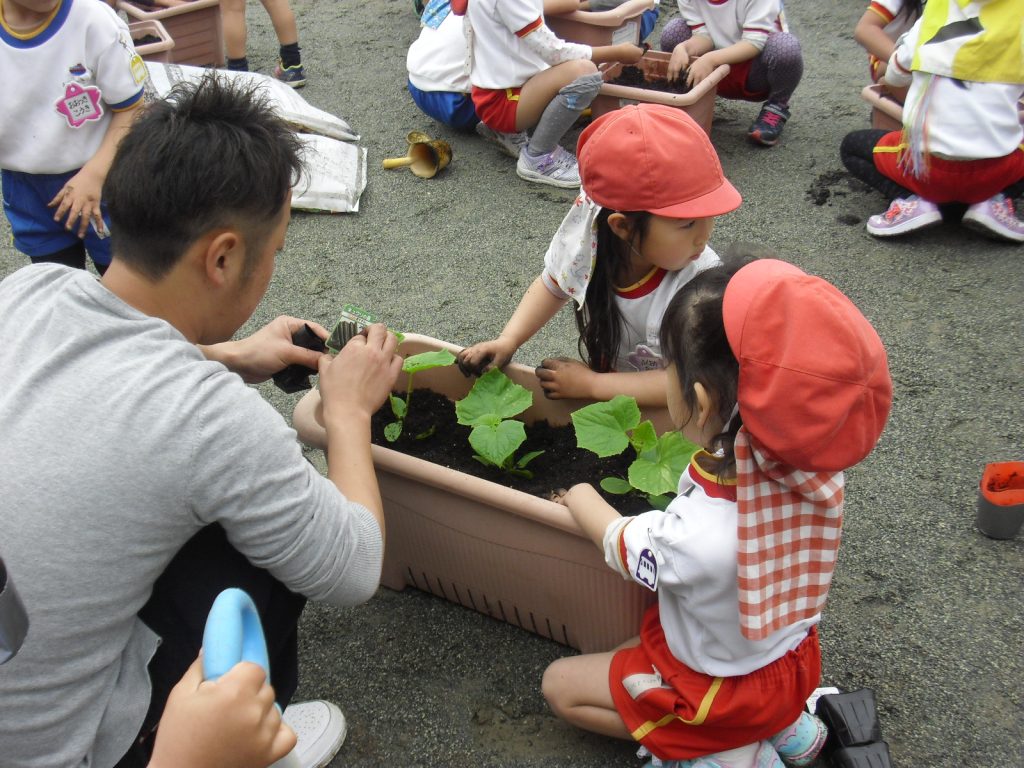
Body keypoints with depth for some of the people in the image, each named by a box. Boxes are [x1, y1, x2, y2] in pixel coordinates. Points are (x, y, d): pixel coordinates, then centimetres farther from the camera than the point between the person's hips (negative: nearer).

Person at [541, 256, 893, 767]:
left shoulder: (697, 541, -44)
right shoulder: (812, 469, -28)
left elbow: (619, 542, -17)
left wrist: (582, 499, 0)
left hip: (727, 685, -6)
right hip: (792, 656, 6)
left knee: (559, 686, 13)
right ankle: (781, 721, 18)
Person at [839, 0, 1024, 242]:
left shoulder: (931, 20, 3)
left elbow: (894, 76, 16)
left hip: (925, 167, -1)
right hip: (998, 173, 1)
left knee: (851, 146, 22)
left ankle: (911, 200, -2)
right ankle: (996, 199, 3)